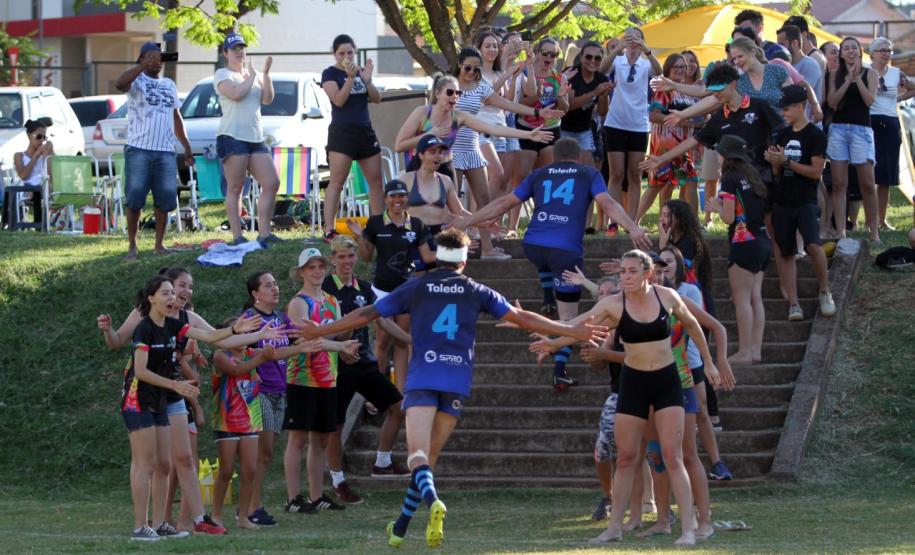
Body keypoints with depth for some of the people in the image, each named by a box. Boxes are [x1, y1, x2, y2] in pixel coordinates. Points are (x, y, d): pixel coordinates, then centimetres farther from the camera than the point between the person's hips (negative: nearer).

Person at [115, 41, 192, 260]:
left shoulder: (169, 84, 20)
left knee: (165, 199, 2)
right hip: (138, 150, -5)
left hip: (165, 151, 5)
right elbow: (119, 84, -23)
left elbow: (176, 117, 26)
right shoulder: (137, 80, 1)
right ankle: (132, 246, 1)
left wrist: (186, 146, 22)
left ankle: (159, 244, 13)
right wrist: (143, 66, -28)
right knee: (135, 199, -5)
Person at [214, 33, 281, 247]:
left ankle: (263, 233, 4)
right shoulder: (223, 74, 1)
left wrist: (265, 74, -2)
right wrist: (251, 76, -3)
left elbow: (267, 99, 9)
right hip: (232, 137, -7)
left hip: (256, 137, 7)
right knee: (235, 188, -6)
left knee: (271, 184, 1)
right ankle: (237, 236, -6)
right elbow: (236, 93, -17)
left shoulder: (253, 74, 20)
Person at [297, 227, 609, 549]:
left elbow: (367, 314, 10)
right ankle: (400, 529, 13)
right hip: (458, 382, 2)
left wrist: (321, 331, 20)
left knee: (418, 453, -12)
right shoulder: (477, 292, 10)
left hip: (422, 379, -2)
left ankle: (432, 500, -42)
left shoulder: (415, 288, 8)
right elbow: (522, 319, 8)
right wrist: (572, 332, 15)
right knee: (430, 456, 11)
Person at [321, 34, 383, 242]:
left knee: (376, 180, 8)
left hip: (365, 131, 6)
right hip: (342, 131, -6)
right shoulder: (330, 73, -3)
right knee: (337, 182, -11)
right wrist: (350, 77, -24)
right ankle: (329, 231, -15)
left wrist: (367, 80, -9)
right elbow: (339, 100, -16)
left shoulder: (360, 70, 13)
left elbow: (377, 98, 7)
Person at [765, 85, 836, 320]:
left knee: (813, 245, -23)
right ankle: (793, 304, 4)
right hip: (782, 201, 6)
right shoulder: (782, 135, 12)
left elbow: (816, 172, -11)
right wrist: (774, 162, -6)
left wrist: (786, 161, -14)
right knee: (787, 253, 3)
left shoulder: (815, 135, -5)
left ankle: (825, 292, -3)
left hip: (806, 201, -6)